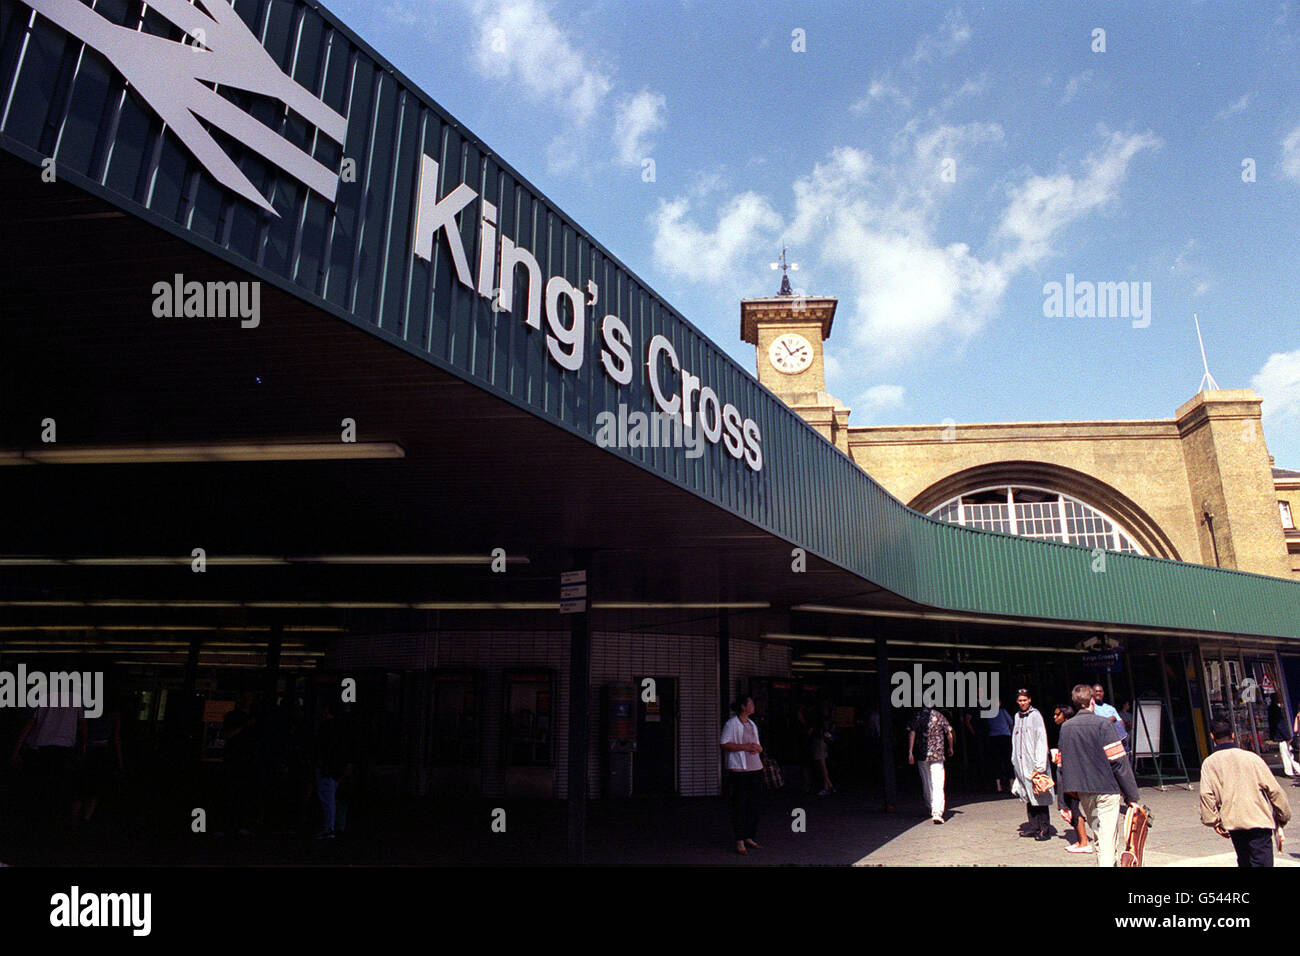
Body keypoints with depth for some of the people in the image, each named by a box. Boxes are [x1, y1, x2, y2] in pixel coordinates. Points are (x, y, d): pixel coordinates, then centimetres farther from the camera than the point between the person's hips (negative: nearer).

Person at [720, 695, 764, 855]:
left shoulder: (752, 724, 19)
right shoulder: (731, 724, -6)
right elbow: (725, 744, -13)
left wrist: (757, 747, 2)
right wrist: (745, 747, -17)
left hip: (755, 768, 7)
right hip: (739, 770, -7)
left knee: (753, 804, 9)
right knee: (739, 805, -4)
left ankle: (749, 837, 18)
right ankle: (739, 841, 2)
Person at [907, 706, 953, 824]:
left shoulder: (916, 716, -2)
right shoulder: (939, 716, 0)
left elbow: (912, 733, -12)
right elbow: (949, 734, 6)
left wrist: (910, 752, -13)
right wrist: (950, 748, 23)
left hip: (921, 754, 1)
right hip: (937, 755, -1)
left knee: (926, 784, 16)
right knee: (938, 785, -5)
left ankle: (931, 810, 28)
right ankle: (937, 813, -18)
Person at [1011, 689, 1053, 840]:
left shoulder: (1035, 715, -5)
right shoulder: (1018, 716, 15)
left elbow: (1041, 740, -11)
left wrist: (1039, 765, -16)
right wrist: (1015, 760, 14)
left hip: (1033, 762, -6)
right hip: (1021, 763, 6)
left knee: (1039, 796, -6)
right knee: (1028, 796, 8)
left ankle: (1045, 829, -1)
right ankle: (1034, 827, 14)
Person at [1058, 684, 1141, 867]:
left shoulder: (1065, 727, 5)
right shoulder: (1103, 724, -10)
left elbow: (1062, 765, 9)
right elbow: (1119, 762, -12)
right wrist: (1131, 796, -7)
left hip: (1083, 794, 5)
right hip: (1106, 790, -5)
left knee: (1098, 836, 17)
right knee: (1108, 839, -3)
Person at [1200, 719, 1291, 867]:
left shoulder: (1208, 763, 1)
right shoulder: (1252, 758, -1)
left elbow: (1206, 795, -6)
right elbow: (1274, 789, 2)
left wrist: (1214, 821, 4)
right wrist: (1283, 816, 16)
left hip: (1232, 822, 2)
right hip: (1259, 820, -2)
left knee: (1244, 861, 19)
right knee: (1262, 861, -4)